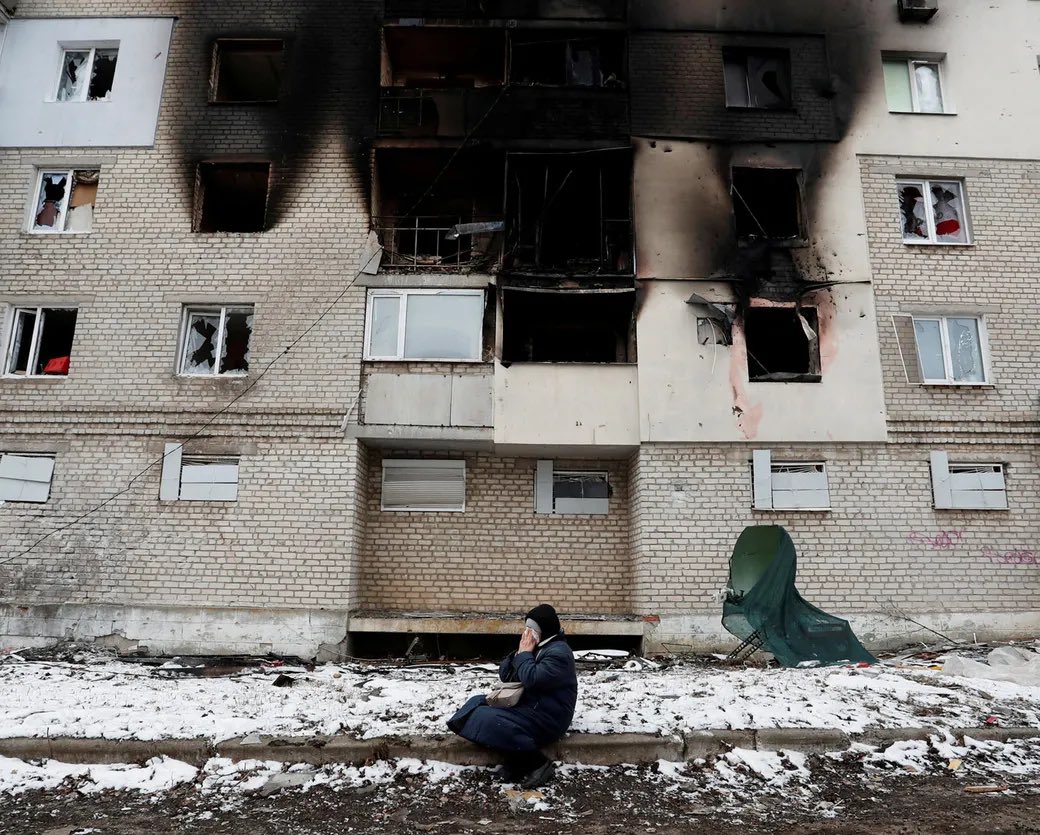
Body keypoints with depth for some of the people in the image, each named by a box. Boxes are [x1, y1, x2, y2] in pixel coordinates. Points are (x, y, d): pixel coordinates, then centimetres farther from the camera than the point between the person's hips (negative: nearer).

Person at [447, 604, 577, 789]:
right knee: (477, 703, 6)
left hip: (545, 717, -11)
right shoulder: (535, 647, 12)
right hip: (526, 705, 11)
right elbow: (504, 674, 9)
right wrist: (520, 653, -6)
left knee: (485, 720, -24)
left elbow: (532, 680, -29)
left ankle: (537, 763, -14)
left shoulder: (558, 653, -16)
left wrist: (525, 653, -15)